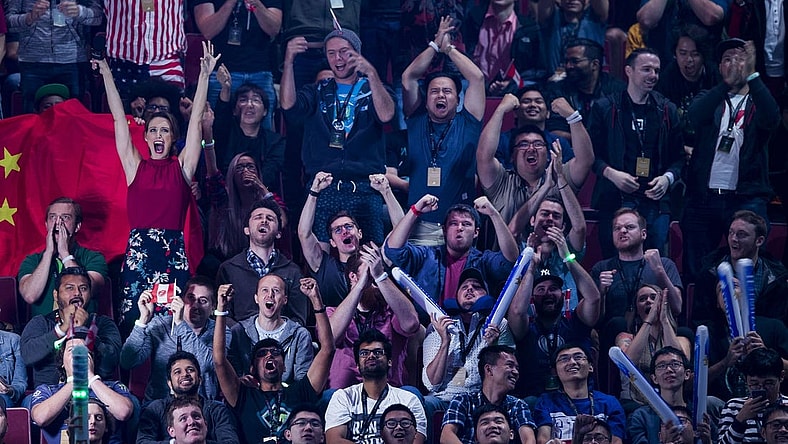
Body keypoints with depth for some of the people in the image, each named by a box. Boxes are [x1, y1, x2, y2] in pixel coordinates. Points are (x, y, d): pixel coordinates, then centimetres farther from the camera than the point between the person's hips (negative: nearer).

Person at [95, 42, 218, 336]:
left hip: (173, 250, 0)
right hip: (138, 249, 0)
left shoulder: (182, 167, 10)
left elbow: (196, 120, 6)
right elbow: (119, 119, 10)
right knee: (134, 320, -4)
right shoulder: (135, 166, 10)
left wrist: (204, 75, 2)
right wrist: (106, 74, 8)